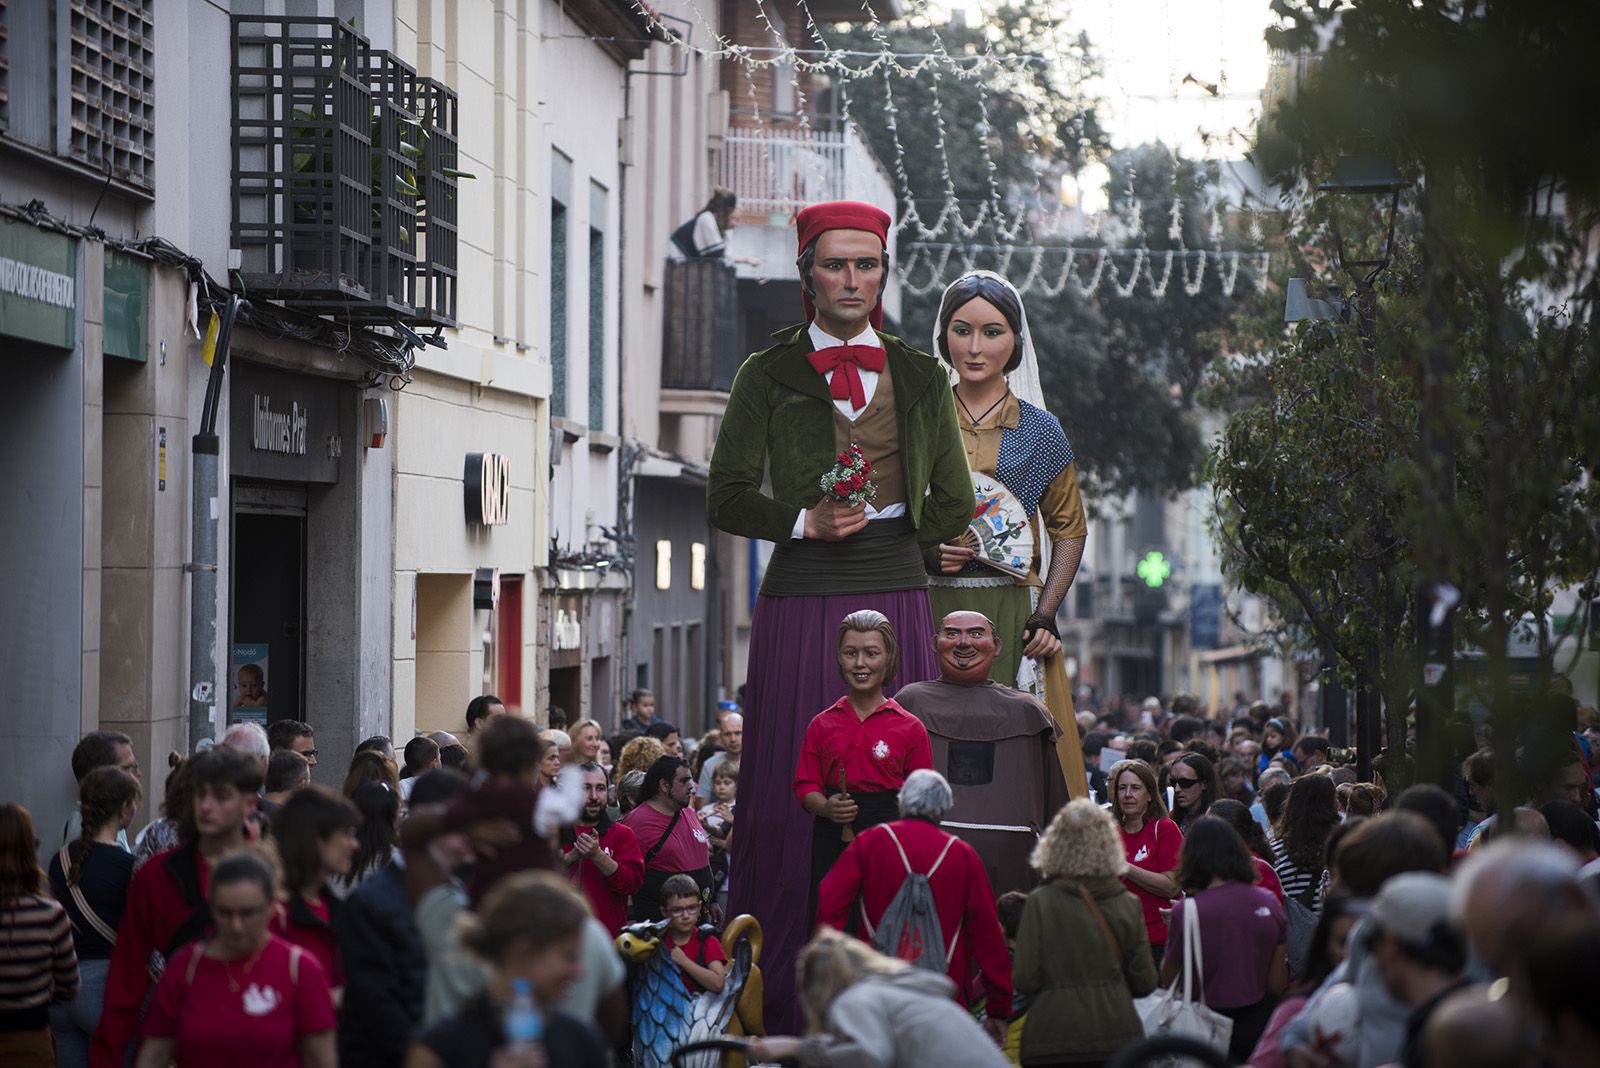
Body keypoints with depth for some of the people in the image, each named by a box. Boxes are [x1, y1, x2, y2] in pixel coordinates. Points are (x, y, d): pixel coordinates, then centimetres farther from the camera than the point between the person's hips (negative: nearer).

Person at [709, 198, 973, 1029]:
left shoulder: (921, 379, 13)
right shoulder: (768, 377, 6)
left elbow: (953, 508, 15)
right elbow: (727, 497, 2)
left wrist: (871, 538, 9)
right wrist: (807, 523, -11)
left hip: (896, 600, 2)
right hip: (800, 608, -2)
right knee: (793, 796, -5)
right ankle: (783, 1006, -1)